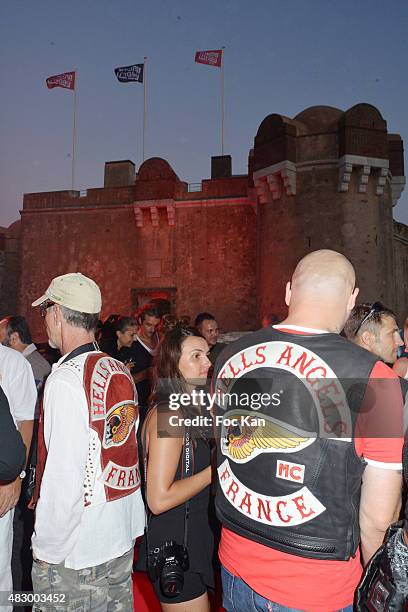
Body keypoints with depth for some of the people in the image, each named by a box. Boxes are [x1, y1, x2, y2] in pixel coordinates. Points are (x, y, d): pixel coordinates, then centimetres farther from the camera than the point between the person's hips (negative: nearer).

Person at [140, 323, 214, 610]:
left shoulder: (184, 409, 5)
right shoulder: (170, 414, -24)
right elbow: (159, 499, -26)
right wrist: (216, 469, -20)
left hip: (191, 536, 9)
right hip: (176, 544, -9)